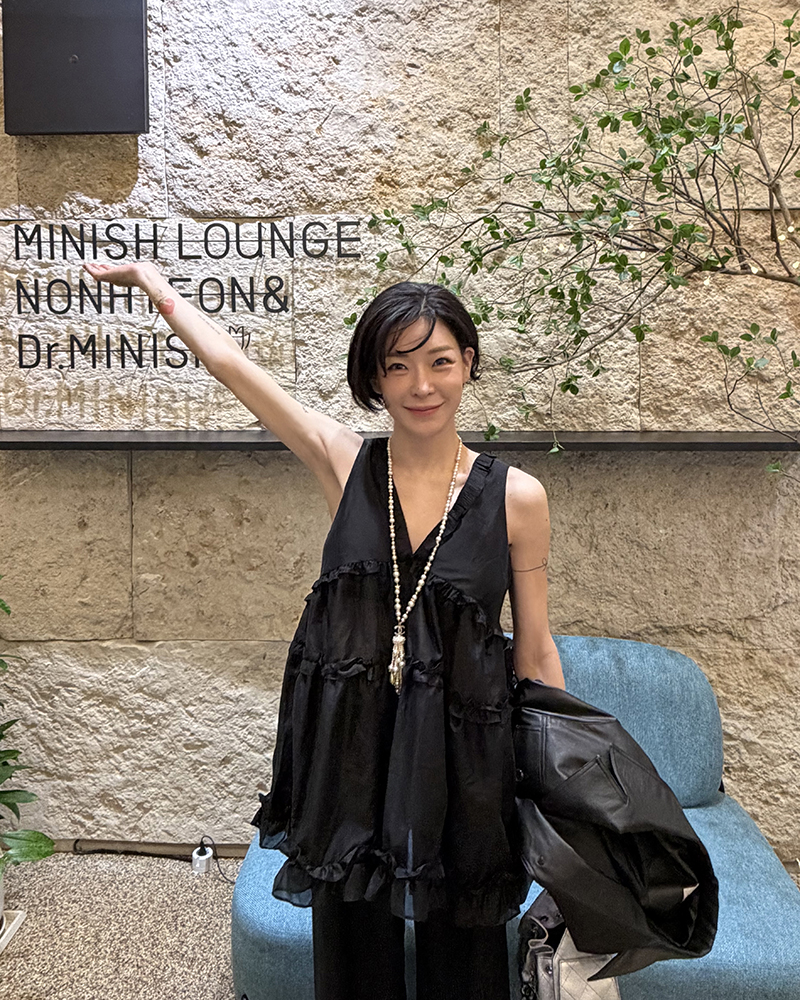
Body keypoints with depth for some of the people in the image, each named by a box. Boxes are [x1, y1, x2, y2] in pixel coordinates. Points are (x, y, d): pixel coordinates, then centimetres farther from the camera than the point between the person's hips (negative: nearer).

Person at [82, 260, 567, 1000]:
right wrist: (153, 281, 13)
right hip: (348, 753, 1)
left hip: (461, 763, -1)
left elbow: (535, 654, 1)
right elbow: (228, 361, 2)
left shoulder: (516, 496, -6)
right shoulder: (344, 462, -4)